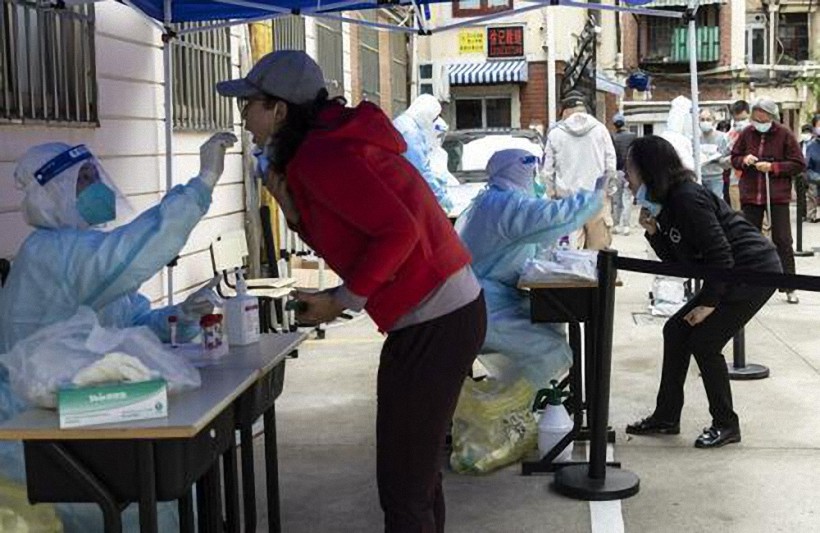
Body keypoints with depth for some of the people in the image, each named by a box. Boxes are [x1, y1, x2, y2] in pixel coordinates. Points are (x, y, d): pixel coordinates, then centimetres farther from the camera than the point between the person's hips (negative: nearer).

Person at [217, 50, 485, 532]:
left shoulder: (318, 156, -17)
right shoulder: (330, 142, 13)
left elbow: (399, 230, -25)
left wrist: (343, 300, -15)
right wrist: (291, 204, 2)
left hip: (433, 323, -10)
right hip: (446, 312, 10)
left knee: (403, 487, 0)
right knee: (418, 475, 23)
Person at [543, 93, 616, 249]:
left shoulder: (555, 134, 1)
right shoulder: (600, 129, 1)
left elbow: (548, 170, 4)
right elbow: (611, 163, 1)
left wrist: (554, 190, 16)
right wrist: (608, 185, 14)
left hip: (568, 197, 0)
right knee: (599, 246, 5)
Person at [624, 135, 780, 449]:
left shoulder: (687, 199, -22)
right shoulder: (667, 202, 7)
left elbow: (720, 255, -24)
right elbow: (678, 261, 9)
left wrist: (709, 302, -19)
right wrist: (652, 231, -4)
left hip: (755, 272, -10)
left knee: (703, 342, -9)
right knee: (676, 331, 8)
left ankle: (726, 425, 7)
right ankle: (666, 417, 17)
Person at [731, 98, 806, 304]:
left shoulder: (784, 134, -6)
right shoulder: (746, 134, 3)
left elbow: (799, 164, -4)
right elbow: (734, 159, 14)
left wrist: (773, 167, -16)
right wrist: (744, 160, -8)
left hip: (777, 196, -3)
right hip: (750, 195, 3)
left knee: (782, 240, -1)